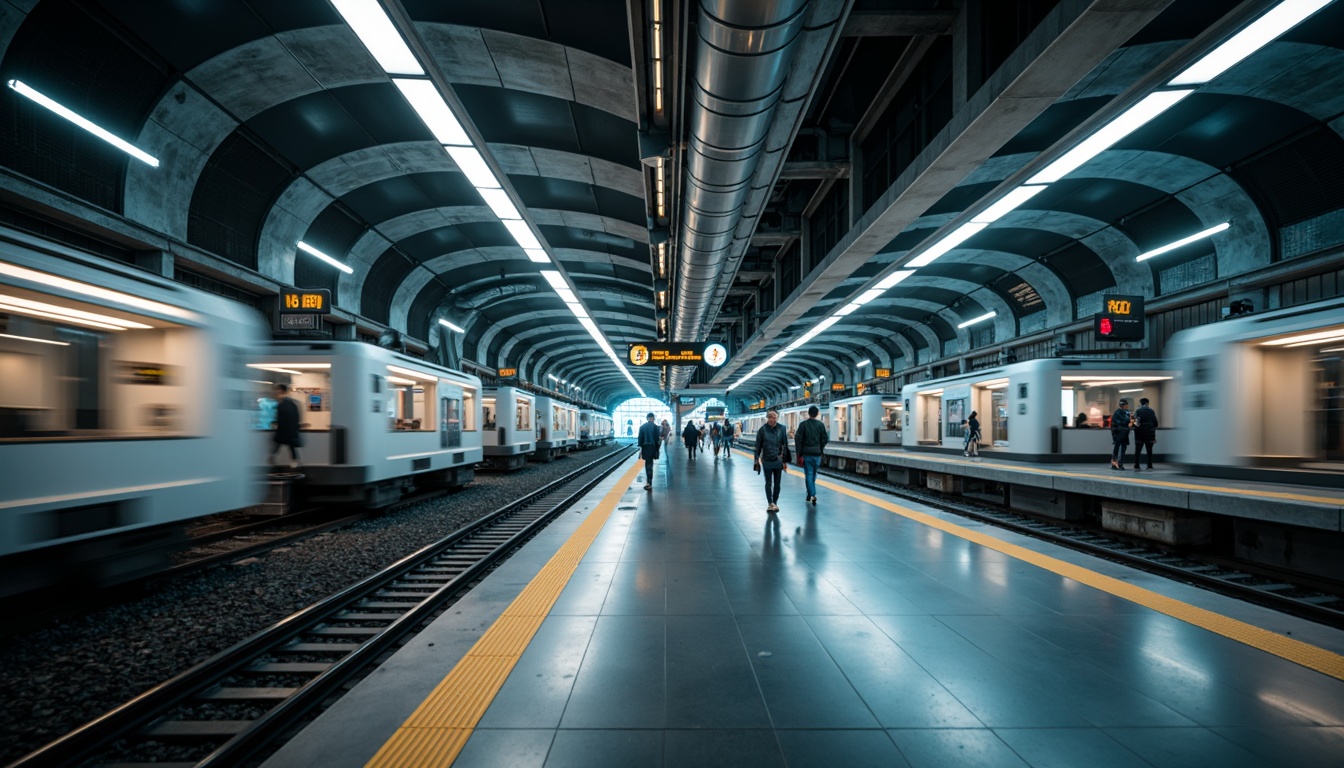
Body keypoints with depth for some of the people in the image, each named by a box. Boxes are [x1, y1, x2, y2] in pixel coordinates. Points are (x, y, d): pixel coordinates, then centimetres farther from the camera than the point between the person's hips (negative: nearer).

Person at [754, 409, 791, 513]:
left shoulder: (782, 429, -5)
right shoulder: (762, 430, -8)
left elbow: (785, 445, 1)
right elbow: (758, 446, -4)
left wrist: (785, 460, 2)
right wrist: (757, 459, -6)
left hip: (778, 460, 1)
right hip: (767, 460, -1)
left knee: (777, 483, 9)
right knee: (768, 482, 4)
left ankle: (774, 503, 20)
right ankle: (770, 503, 7)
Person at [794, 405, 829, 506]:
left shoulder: (803, 424, -5)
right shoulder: (820, 424, 1)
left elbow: (798, 438, -10)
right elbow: (825, 439, 1)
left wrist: (799, 453, -3)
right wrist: (820, 449, 15)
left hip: (806, 453, -2)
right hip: (817, 453, 2)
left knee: (808, 475, -1)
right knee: (813, 474, 17)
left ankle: (813, 495, -14)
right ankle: (810, 493, 26)